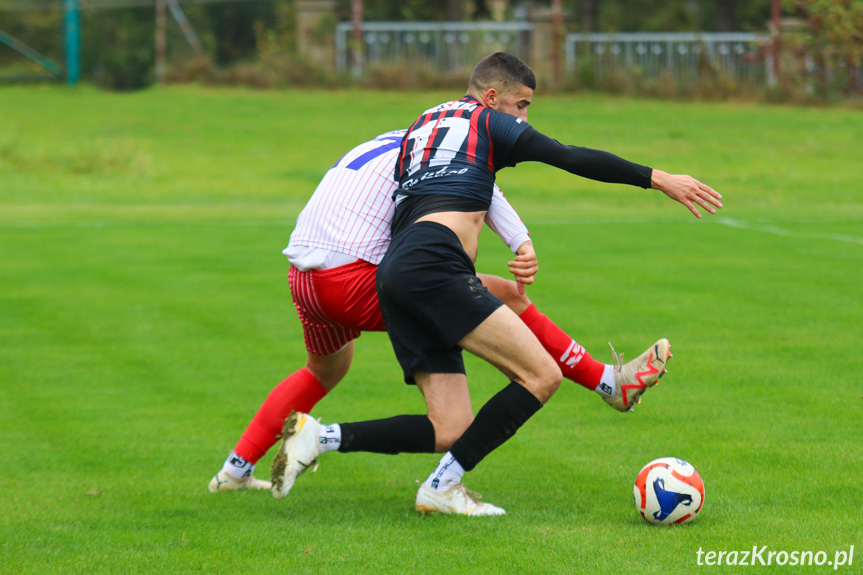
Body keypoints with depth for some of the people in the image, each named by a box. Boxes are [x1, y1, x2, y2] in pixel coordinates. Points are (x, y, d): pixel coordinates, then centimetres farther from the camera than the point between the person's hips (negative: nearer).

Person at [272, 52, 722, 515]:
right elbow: (574, 159, 2)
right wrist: (659, 180, 3)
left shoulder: (421, 125, 33)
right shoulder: (489, 122, 10)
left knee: (452, 431, 2)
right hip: (433, 267, -9)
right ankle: (442, 488, -11)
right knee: (542, 377, -12)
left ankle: (321, 437, -6)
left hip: (393, 275, 9)